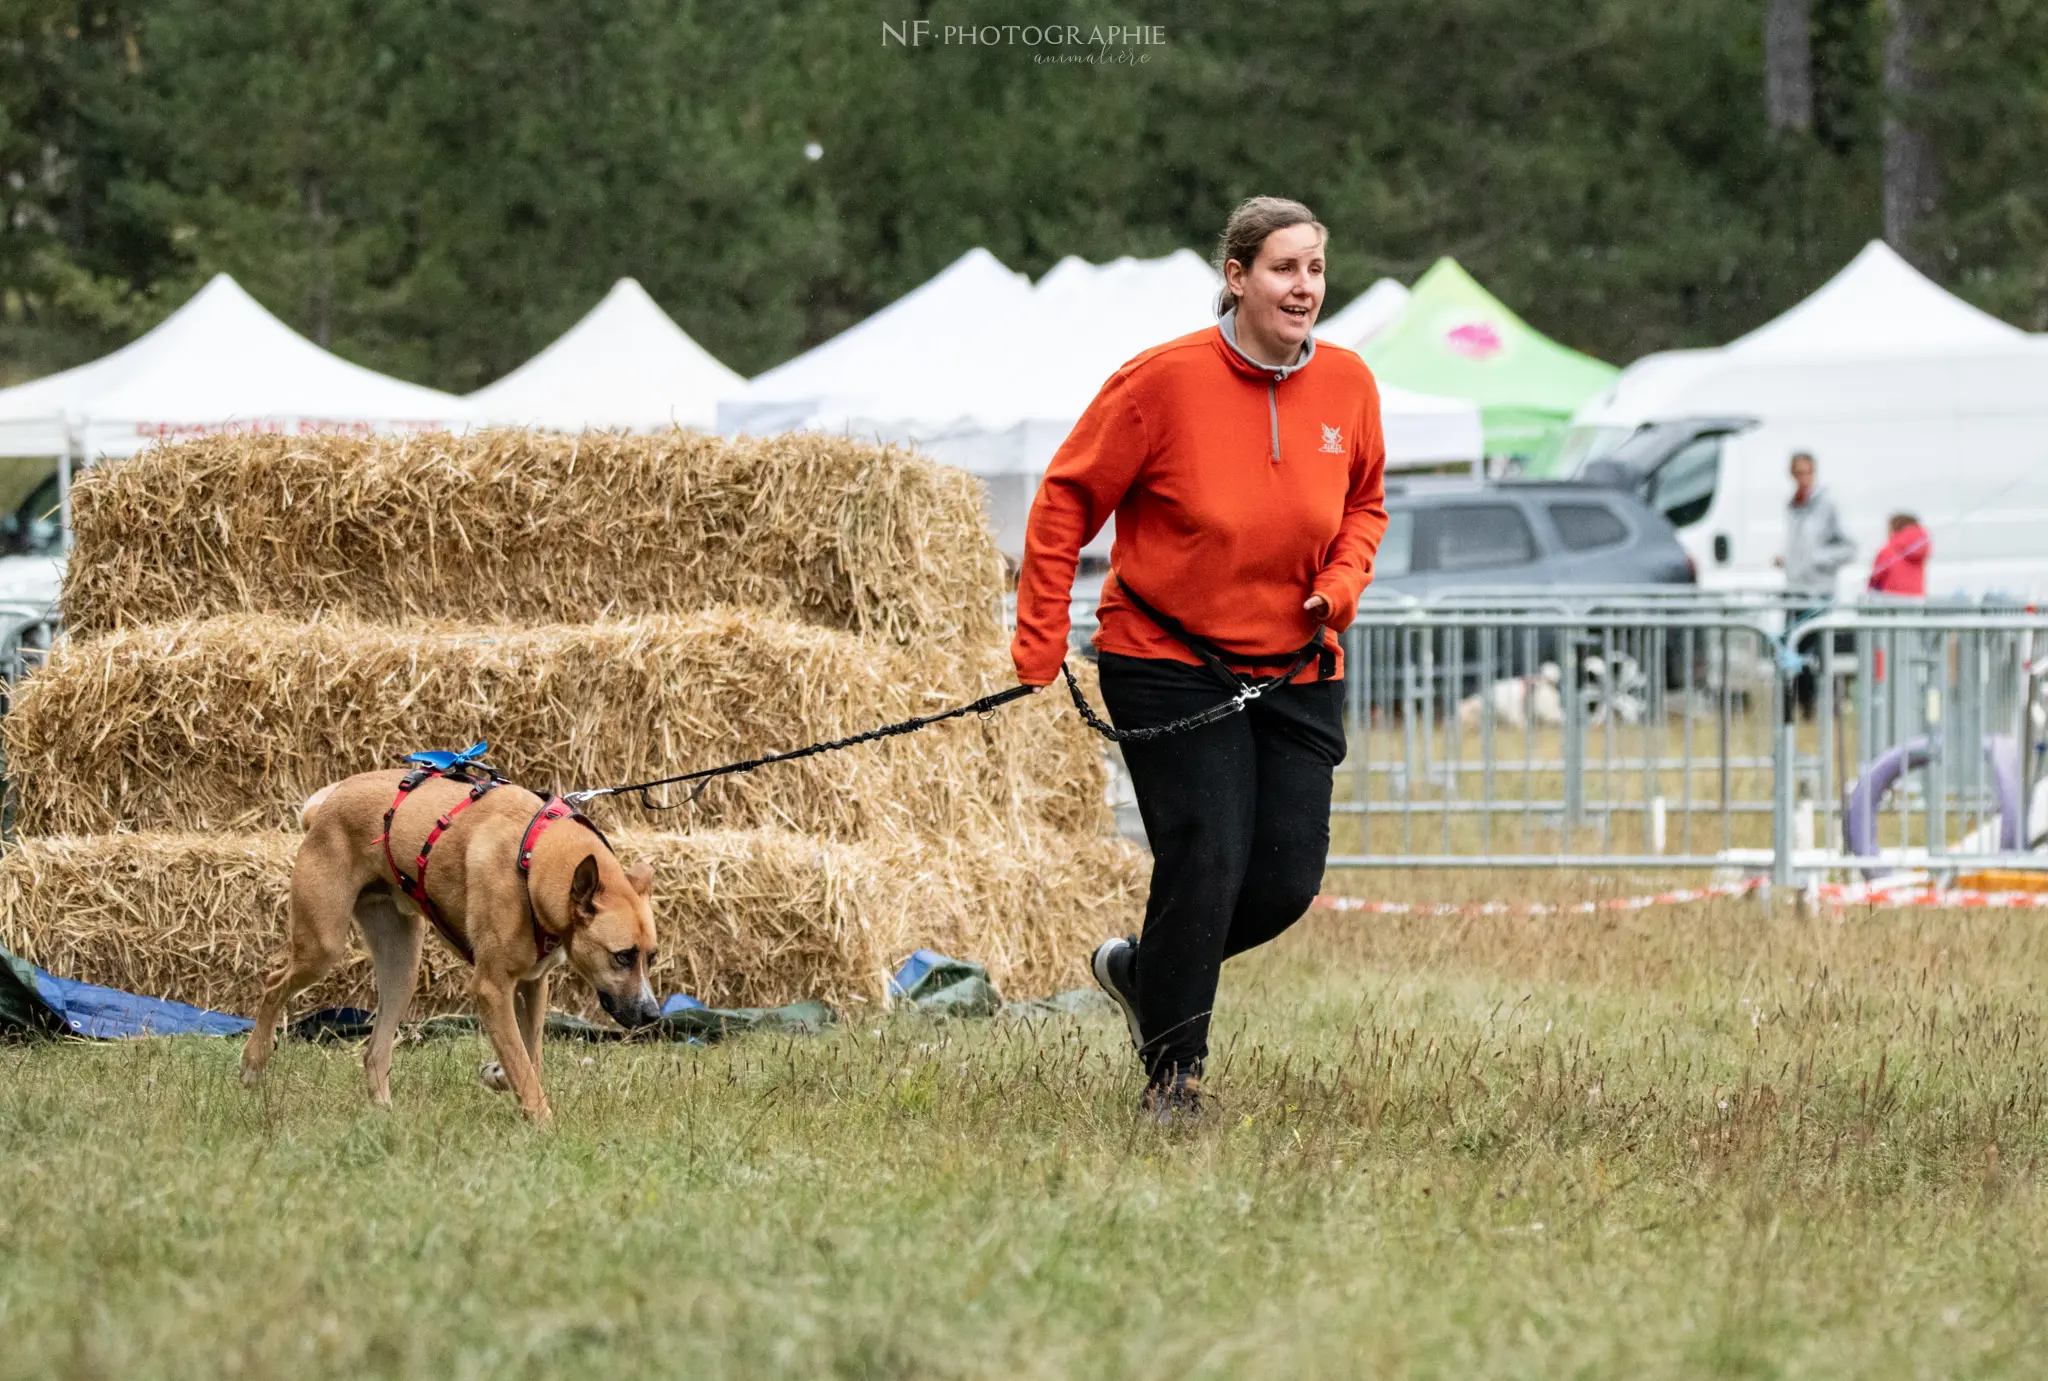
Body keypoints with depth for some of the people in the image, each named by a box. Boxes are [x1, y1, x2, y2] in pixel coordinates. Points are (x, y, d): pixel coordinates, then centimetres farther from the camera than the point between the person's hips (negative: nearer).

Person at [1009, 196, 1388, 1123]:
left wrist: (1343, 579, -4)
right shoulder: (1166, 379, -14)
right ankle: (1170, 1075, 4)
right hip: (1169, 663, -5)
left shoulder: (1347, 384, 0)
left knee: (1288, 879, 0)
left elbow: (1365, 503, 17)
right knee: (1205, 860, -13)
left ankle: (1139, 969, 29)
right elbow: (1066, 499, -6)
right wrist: (1040, 644, -9)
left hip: (1297, 672, 5)